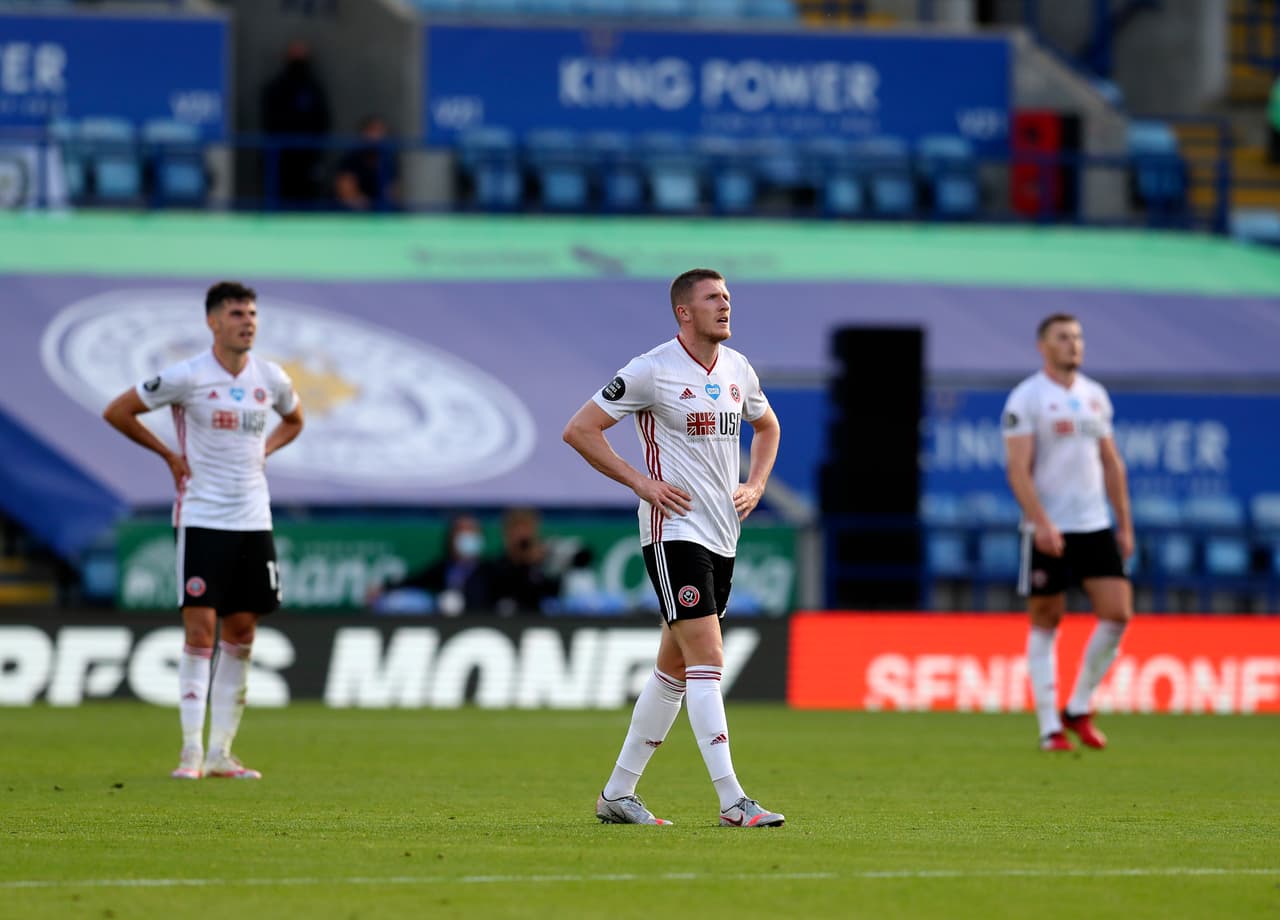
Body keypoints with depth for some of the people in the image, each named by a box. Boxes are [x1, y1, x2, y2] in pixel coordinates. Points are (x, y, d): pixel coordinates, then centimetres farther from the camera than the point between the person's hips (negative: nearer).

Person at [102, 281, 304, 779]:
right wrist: (169, 455, -4)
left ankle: (221, 752, 10)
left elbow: (293, 420, 27)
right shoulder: (187, 377, -10)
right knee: (200, 628, -9)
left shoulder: (271, 379, 5)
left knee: (241, 633, 5)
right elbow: (116, 411, -2)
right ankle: (192, 749, -5)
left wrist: (262, 452, 9)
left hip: (253, 521, 5)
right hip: (201, 518, -5)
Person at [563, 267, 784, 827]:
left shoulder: (738, 369, 10)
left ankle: (618, 794, 21)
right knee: (708, 660, -15)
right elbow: (578, 430, -9)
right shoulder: (651, 371, -11)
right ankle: (733, 802, -19)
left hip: (722, 534, 8)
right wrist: (640, 482, -13)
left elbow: (766, 427, 29)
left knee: (675, 667, 11)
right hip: (674, 533, -8)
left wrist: (756, 485, 12)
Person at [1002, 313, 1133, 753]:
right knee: (1046, 623, 1)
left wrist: (1124, 525, 15)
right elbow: (1018, 469, -14)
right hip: (1048, 531, -5)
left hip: (1095, 525, 5)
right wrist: (1041, 524, -24)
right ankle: (1050, 728, 7)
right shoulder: (1025, 398, -7)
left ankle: (1079, 709, 10)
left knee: (1117, 613, -5)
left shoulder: (1095, 395, 12)